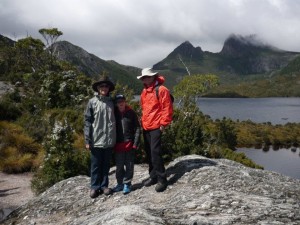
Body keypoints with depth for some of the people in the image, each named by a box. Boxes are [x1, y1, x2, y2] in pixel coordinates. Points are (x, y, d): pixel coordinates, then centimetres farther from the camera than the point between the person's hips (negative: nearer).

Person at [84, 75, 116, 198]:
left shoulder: (111, 102, 5)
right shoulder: (92, 102, -2)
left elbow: (115, 120, 11)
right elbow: (87, 121, -2)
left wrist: (115, 138, 8)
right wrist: (87, 140, -6)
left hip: (109, 140, 2)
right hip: (96, 140, -2)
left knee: (106, 165, 12)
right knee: (96, 165, 6)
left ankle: (104, 185, 24)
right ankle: (95, 187, 18)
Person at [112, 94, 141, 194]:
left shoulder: (131, 112, -1)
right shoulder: (114, 113, 2)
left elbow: (137, 128, -1)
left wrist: (135, 143, -7)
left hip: (129, 144, -1)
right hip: (118, 145, 1)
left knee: (129, 165, 6)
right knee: (119, 166, 9)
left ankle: (127, 183, 18)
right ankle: (120, 183, 23)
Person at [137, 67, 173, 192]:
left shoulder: (161, 90, -10)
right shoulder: (144, 92, 14)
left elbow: (167, 108, -13)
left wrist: (163, 123, -14)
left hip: (156, 127, -8)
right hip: (146, 127, 8)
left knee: (155, 152, -12)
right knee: (149, 152, 11)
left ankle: (162, 179, -4)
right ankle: (153, 176, 23)